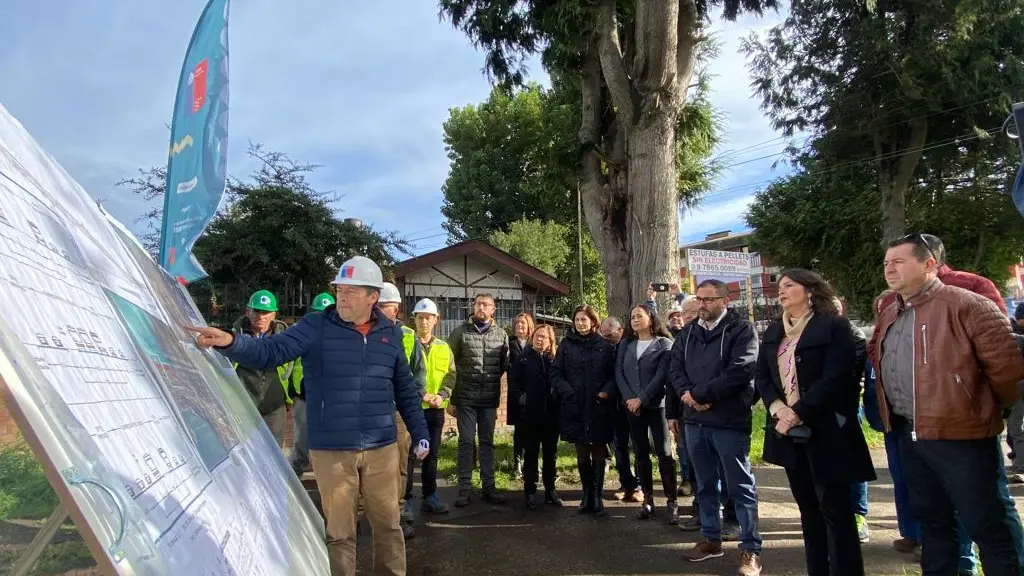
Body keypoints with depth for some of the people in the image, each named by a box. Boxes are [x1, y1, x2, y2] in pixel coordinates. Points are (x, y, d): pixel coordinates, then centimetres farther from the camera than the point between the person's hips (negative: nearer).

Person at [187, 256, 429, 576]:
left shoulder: (391, 334, 3)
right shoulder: (315, 327, -5)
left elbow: (405, 390, 10)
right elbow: (270, 352, -16)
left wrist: (420, 434, 12)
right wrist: (230, 343, -35)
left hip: (381, 449, 2)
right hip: (331, 451, -2)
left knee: (388, 523, 16)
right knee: (338, 530, 13)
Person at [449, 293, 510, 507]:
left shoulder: (501, 335, 4)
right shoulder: (460, 332, -1)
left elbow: (505, 364, 8)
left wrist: (492, 380, 2)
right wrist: (450, 394, -2)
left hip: (490, 398, 2)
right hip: (465, 397, -2)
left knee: (487, 442, 10)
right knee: (466, 441, 4)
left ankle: (489, 486, 19)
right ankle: (464, 488, 12)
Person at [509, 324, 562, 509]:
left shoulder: (556, 358, 5)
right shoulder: (523, 357, 1)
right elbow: (513, 381, -2)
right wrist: (520, 397, -14)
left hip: (552, 414, 2)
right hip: (530, 414, -2)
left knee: (551, 453, 12)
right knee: (530, 454, 7)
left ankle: (550, 490, 23)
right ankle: (530, 492, 13)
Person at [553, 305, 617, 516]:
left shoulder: (605, 346, 3)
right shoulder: (566, 345, 5)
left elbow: (614, 374, 1)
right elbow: (556, 373, 3)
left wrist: (607, 392, -16)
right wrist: (567, 391, -11)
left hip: (599, 408, -1)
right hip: (575, 408, 1)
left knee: (598, 454, 5)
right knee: (582, 455, 10)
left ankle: (596, 497, 14)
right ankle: (588, 496, 23)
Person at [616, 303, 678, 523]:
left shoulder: (664, 344, 0)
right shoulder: (625, 345, 13)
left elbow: (662, 375, -9)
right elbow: (619, 373, 5)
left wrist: (642, 399, -15)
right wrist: (629, 399, -9)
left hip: (656, 405, -4)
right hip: (632, 406, 4)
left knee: (664, 453, -5)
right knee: (641, 453, 7)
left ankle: (671, 501, 3)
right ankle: (648, 500, 15)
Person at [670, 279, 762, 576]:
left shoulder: (742, 329, -7)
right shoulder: (688, 332, 12)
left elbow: (740, 371, -19)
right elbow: (675, 368, 7)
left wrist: (698, 394, -17)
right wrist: (686, 394, -14)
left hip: (729, 420, -6)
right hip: (695, 420, 6)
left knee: (740, 486, 4)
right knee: (705, 484, 16)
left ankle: (750, 548, 14)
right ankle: (711, 538, 30)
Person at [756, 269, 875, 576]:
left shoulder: (834, 326, -8)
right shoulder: (773, 331, 12)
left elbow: (834, 379, -17)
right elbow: (761, 375, 8)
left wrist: (798, 414, -20)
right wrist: (777, 408, -10)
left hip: (825, 431, -6)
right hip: (788, 431, 6)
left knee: (835, 509, 1)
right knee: (808, 508, 14)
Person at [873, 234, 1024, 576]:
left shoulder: (966, 306, -14)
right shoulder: (888, 315, 11)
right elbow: (878, 362, 21)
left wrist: (991, 408, 1)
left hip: (961, 435, -7)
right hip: (909, 435, 8)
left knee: (990, 526, 4)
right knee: (932, 521, 20)